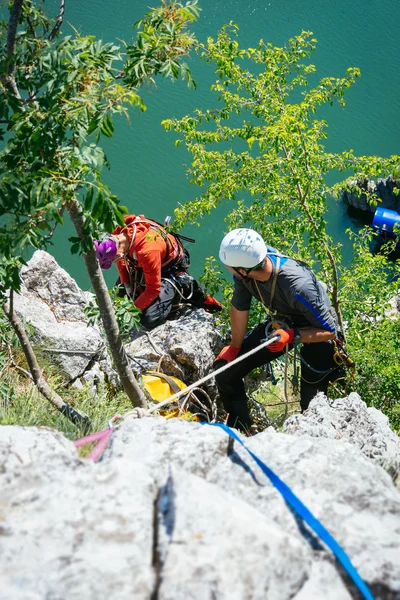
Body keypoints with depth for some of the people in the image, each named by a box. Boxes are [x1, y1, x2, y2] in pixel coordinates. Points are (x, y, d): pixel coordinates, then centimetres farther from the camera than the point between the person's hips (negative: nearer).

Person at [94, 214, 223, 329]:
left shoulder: (147, 251, -42)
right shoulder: (119, 231, -22)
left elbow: (153, 290, -30)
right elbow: (121, 260, 4)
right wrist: (126, 283, 0)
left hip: (170, 271, -8)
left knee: (150, 320, -18)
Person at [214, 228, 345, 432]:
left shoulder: (298, 286, -42)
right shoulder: (246, 263, -25)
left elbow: (329, 330, -28)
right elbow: (239, 308, -5)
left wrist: (292, 336, -42)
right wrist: (234, 348, 5)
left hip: (316, 333, -5)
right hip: (281, 323, 6)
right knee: (224, 369, 0)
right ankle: (241, 428, 19)